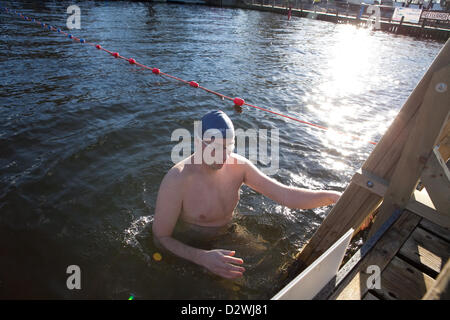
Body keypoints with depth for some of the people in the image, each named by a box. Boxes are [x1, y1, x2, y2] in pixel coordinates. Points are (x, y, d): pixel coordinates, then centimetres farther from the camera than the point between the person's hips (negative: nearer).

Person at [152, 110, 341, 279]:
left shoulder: (237, 165, -11)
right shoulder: (177, 180, -26)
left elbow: (286, 195, -12)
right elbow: (160, 238, -23)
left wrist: (335, 197, -24)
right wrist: (202, 257, -39)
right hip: (189, 252, -3)